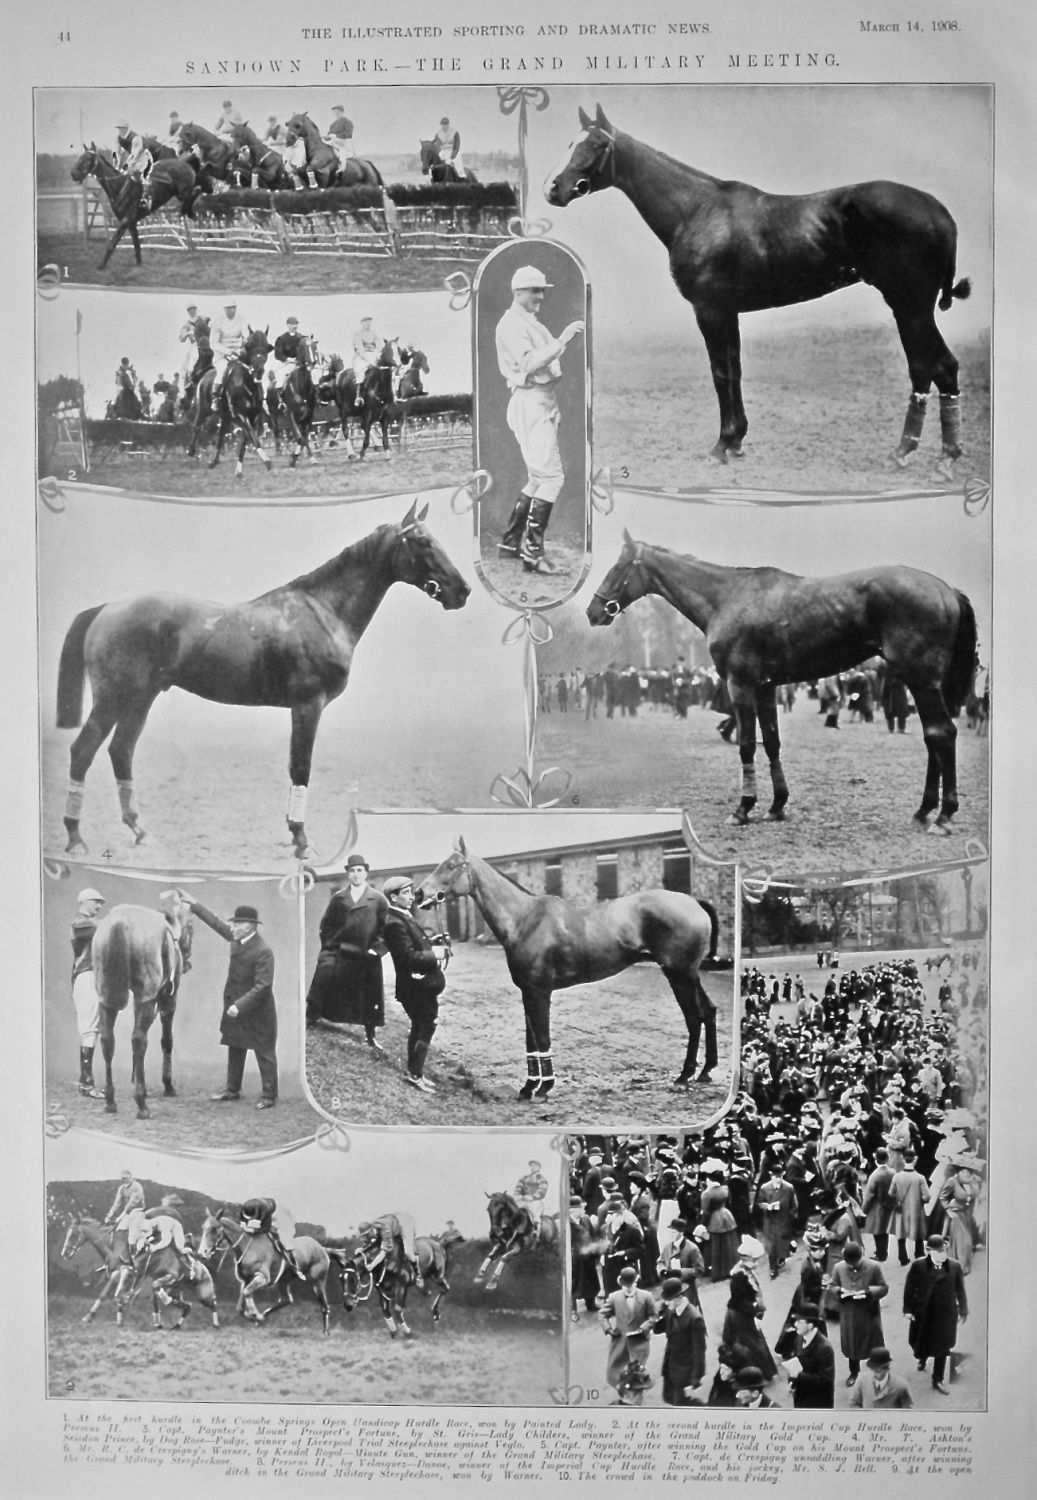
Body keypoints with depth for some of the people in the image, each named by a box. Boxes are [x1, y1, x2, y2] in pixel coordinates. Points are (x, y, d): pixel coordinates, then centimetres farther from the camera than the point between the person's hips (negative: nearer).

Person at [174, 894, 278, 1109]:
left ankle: (269, 1095, 12)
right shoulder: (237, 939, -1)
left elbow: (263, 985, -26)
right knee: (235, 1050, 19)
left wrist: (240, 1005, -29)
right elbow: (216, 922, 12)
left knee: (264, 1054, 3)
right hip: (236, 1006, 9)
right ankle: (232, 1090, 32)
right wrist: (193, 904, 13)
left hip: (257, 1011, -9)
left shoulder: (263, 951, -25)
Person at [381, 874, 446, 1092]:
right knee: (425, 1028, -2)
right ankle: (415, 1074, 7)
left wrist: (436, 948, 1)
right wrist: (434, 954, -17)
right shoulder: (395, 923, -21)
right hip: (417, 986, -10)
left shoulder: (404, 918, 11)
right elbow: (408, 957, -25)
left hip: (422, 985, 10)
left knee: (419, 1029, 19)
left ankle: (413, 1072, 30)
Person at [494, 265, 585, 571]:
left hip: (546, 402, 10)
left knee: (538, 476, 15)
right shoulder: (511, 324, -9)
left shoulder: (533, 323, 21)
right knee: (551, 474, -15)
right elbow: (529, 363, -22)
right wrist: (562, 341, -27)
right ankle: (533, 550, -14)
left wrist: (570, 338, 5)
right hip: (529, 403, -10)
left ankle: (511, 540, 21)